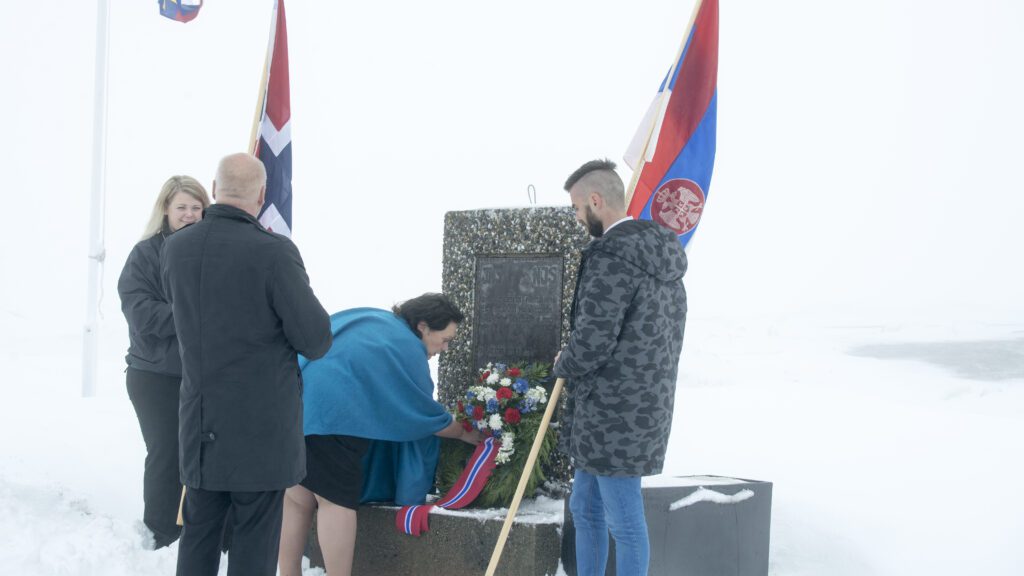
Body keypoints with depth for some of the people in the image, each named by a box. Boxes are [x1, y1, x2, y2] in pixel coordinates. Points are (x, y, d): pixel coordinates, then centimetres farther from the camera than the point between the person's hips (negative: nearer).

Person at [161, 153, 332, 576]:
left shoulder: (176, 249, -2)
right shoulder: (273, 252, -19)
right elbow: (316, 341, -14)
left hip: (201, 427, 5)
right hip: (261, 427, -5)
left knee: (198, 533, 15)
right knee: (254, 542, 5)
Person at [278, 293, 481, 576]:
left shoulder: (372, 319, 26)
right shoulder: (407, 349, 2)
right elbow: (426, 415, 10)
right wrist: (466, 434, 26)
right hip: (331, 412, -8)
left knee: (297, 499, 10)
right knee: (336, 501, -1)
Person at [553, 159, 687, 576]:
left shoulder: (610, 256, -18)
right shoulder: (660, 255, 12)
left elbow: (591, 343, -22)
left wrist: (562, 365, 0)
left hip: (615, 416, -10)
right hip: (645, 402, 10)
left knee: (624, 522, 0)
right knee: (585, 509, 19)